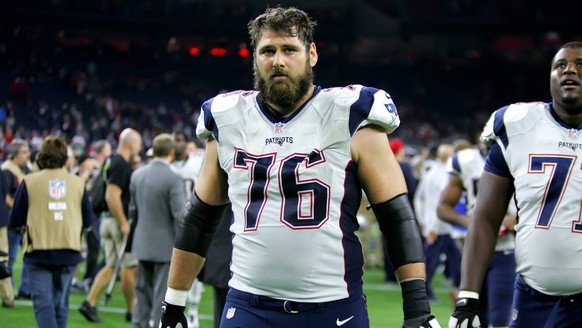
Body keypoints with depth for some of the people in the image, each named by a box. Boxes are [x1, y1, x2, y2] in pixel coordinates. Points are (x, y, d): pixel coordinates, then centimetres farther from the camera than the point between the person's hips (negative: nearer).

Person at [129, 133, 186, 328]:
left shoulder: (137, 175, 3)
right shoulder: (173, 179, -17)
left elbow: (132, 210, 10)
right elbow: (180, 215, -18)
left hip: (142, 244, 6)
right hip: (165, 245, -6)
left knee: (142, 294, 16)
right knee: (162, 297, 0)